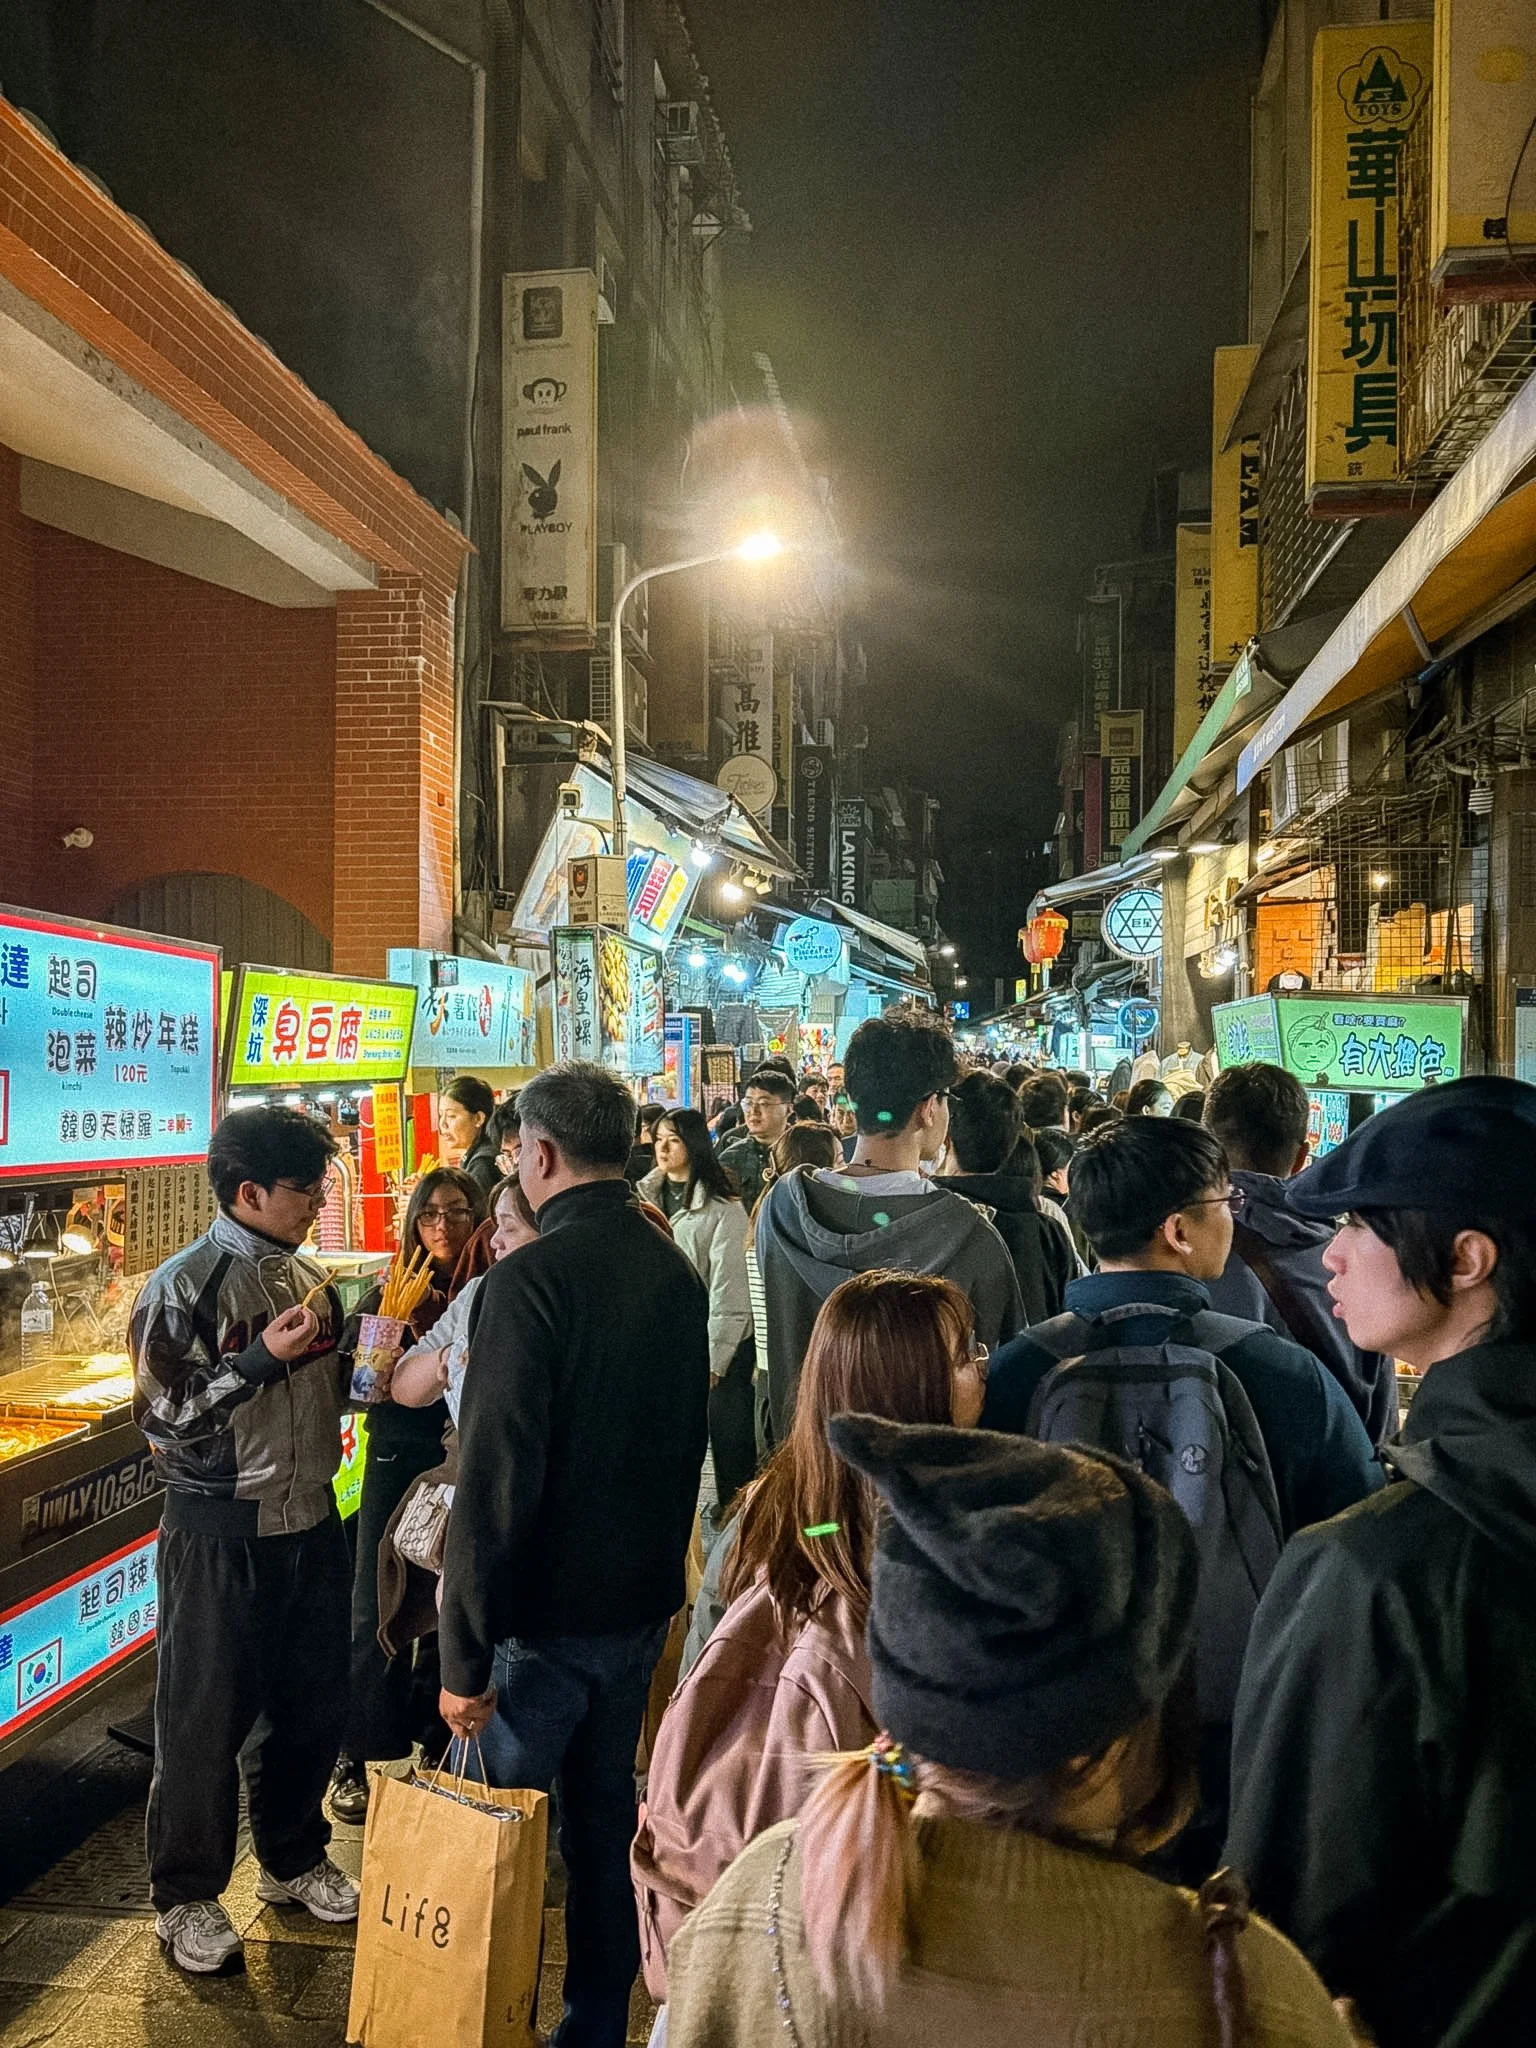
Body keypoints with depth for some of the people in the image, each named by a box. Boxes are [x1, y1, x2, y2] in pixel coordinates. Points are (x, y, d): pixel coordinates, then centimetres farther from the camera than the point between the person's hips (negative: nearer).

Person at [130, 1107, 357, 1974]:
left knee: (314, 1700, 16)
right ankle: (187, 1896, 26)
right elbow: (165, 1416, -15)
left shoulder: (312, 1277, 6)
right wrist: (261, 1360, -23)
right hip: (220, 1529, -6)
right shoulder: (184, 1287, -13)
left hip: (311, 1518, 6)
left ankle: (294, 1858, 37)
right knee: (206, 1716, 7)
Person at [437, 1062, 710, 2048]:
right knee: (607, 1818, 20)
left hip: (545, 1616, -7)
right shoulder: (678, 1274, 0)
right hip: (644, 1602, 7)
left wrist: (465, 1655, -16)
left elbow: (494, 1484, -23)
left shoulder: (529, 1281, -22)